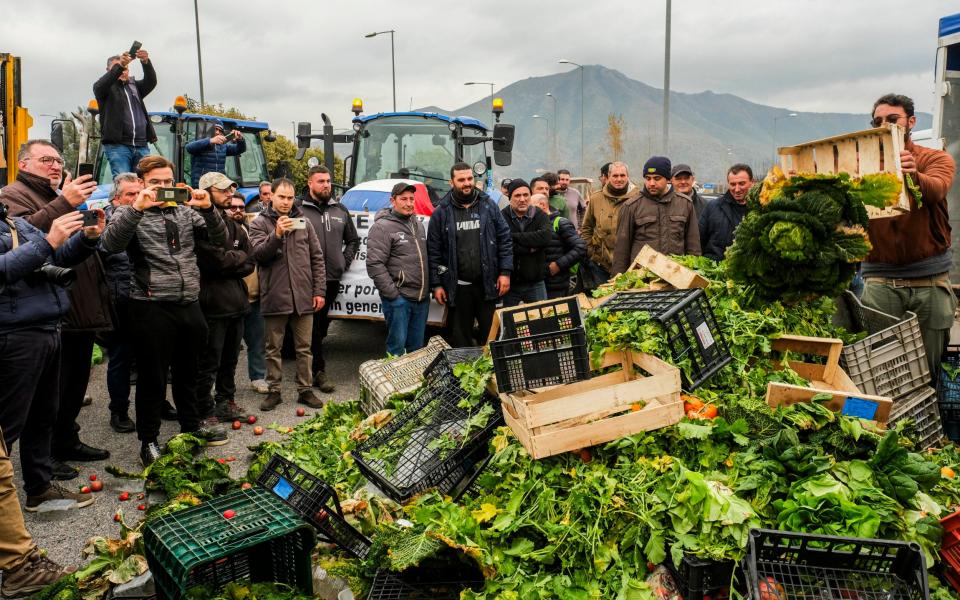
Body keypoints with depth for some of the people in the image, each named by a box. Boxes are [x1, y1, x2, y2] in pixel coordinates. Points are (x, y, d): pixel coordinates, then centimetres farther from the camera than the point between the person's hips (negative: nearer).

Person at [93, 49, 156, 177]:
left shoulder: (135, 86, 21)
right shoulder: (106, 88, 10)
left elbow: (151, 81, 3)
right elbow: (100, 85, -13)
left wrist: (146, 62, -18)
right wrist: (119, 66, -26)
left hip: (142, 146, 4)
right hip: (117, 145, -3)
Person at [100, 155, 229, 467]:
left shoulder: (186, 210, 12)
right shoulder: (131, 213, 0)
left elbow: (219, 239, 4)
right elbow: (111, 244, -18)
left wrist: (207, 209, -12)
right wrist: (137, 208, -27)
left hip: (189, 305, 5)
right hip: (151, 309, -4)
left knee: (187, 373, 20)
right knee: (152, 379, 5)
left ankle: (191, 425, 37)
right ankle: (149, 441, 20)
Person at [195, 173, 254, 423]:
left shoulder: (234, 226, 15)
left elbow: (249, 264, 11)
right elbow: (218, 259, -21)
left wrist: (229, 264, -8)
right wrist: (240, 257, -2)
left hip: (235, 301, 8)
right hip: (213, 303, -8)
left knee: (229, 360, 18)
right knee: (209, 363, 1)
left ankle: (226, 402, 31)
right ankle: (205, 412, 11)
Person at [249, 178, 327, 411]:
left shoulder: (304, 223, 9)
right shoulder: (260, 223, 2)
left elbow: (317, 258, 9)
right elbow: (258, 254, -11)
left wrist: (319, 290, 3)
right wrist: (277, 235, -25)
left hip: (303, 296, 2)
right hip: (274, 296, -2)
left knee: (304, 348, 10)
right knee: (273, 349, 9)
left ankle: (305, 390, 20)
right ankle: (274, 391, 20)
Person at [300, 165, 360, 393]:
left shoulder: (340, 210, 13)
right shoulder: (300, 210, -4)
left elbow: (353, 240, 23)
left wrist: (345, 261, 11)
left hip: (333, 279, 5)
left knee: (322, 324, 12)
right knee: (314, 326, 0)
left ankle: (308, 366, 24)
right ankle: (319, 371, 8)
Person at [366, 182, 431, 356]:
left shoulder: (418, 224, 15)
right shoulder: (382, 227, -9)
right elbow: (375, 264, -15)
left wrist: (428, 289, 14)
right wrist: (392, 294, -16)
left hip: (422, 298, 7)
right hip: (399, 298, -7)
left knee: (417, 347, 15)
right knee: (397, 346, -1)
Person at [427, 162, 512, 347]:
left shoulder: (488, 206, 5)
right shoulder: (441, 212, 1)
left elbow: (505, 239, 5)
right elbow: (433, 250, 1)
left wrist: (505, 272, -3)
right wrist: (436, 284, -3)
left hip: (488, 285, 1)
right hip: (458, 288, -1)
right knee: (460, 339, 10)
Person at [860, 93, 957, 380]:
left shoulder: (937, 159, 4)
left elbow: (937, 189, -19)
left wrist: (914, 176, -42)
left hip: (930, 281, 0)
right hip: (879, 282, 0)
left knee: (928, 366, 6)